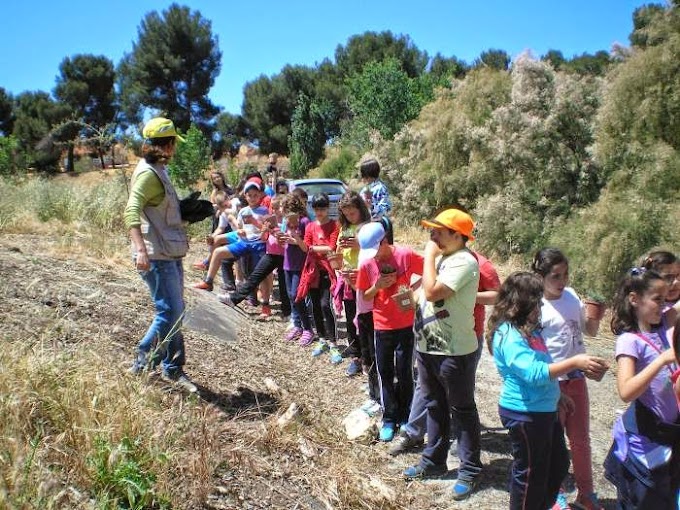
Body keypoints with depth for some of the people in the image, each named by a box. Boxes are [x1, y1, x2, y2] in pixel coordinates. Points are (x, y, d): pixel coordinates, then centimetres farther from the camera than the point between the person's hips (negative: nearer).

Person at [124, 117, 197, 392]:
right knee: (170, 312, -8)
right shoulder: (148, 173, -15)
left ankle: (172, 369, 23)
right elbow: (131, 211, -29)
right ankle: (142, 364, 8)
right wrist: (140, 249, -39)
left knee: (174, 312, 13)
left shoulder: (158, 171, 15)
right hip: (157, 256, -10)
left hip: (170, 254, 10)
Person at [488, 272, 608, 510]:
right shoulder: (509, 335, -24)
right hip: (524, 413, -10)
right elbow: (534, 373, -33)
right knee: (530, 473, 8)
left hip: (544, 409, 10)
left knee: (558, 465, 25)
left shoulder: (527, 328, 6)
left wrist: (557, 394, 24)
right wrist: (574, 362, -35)